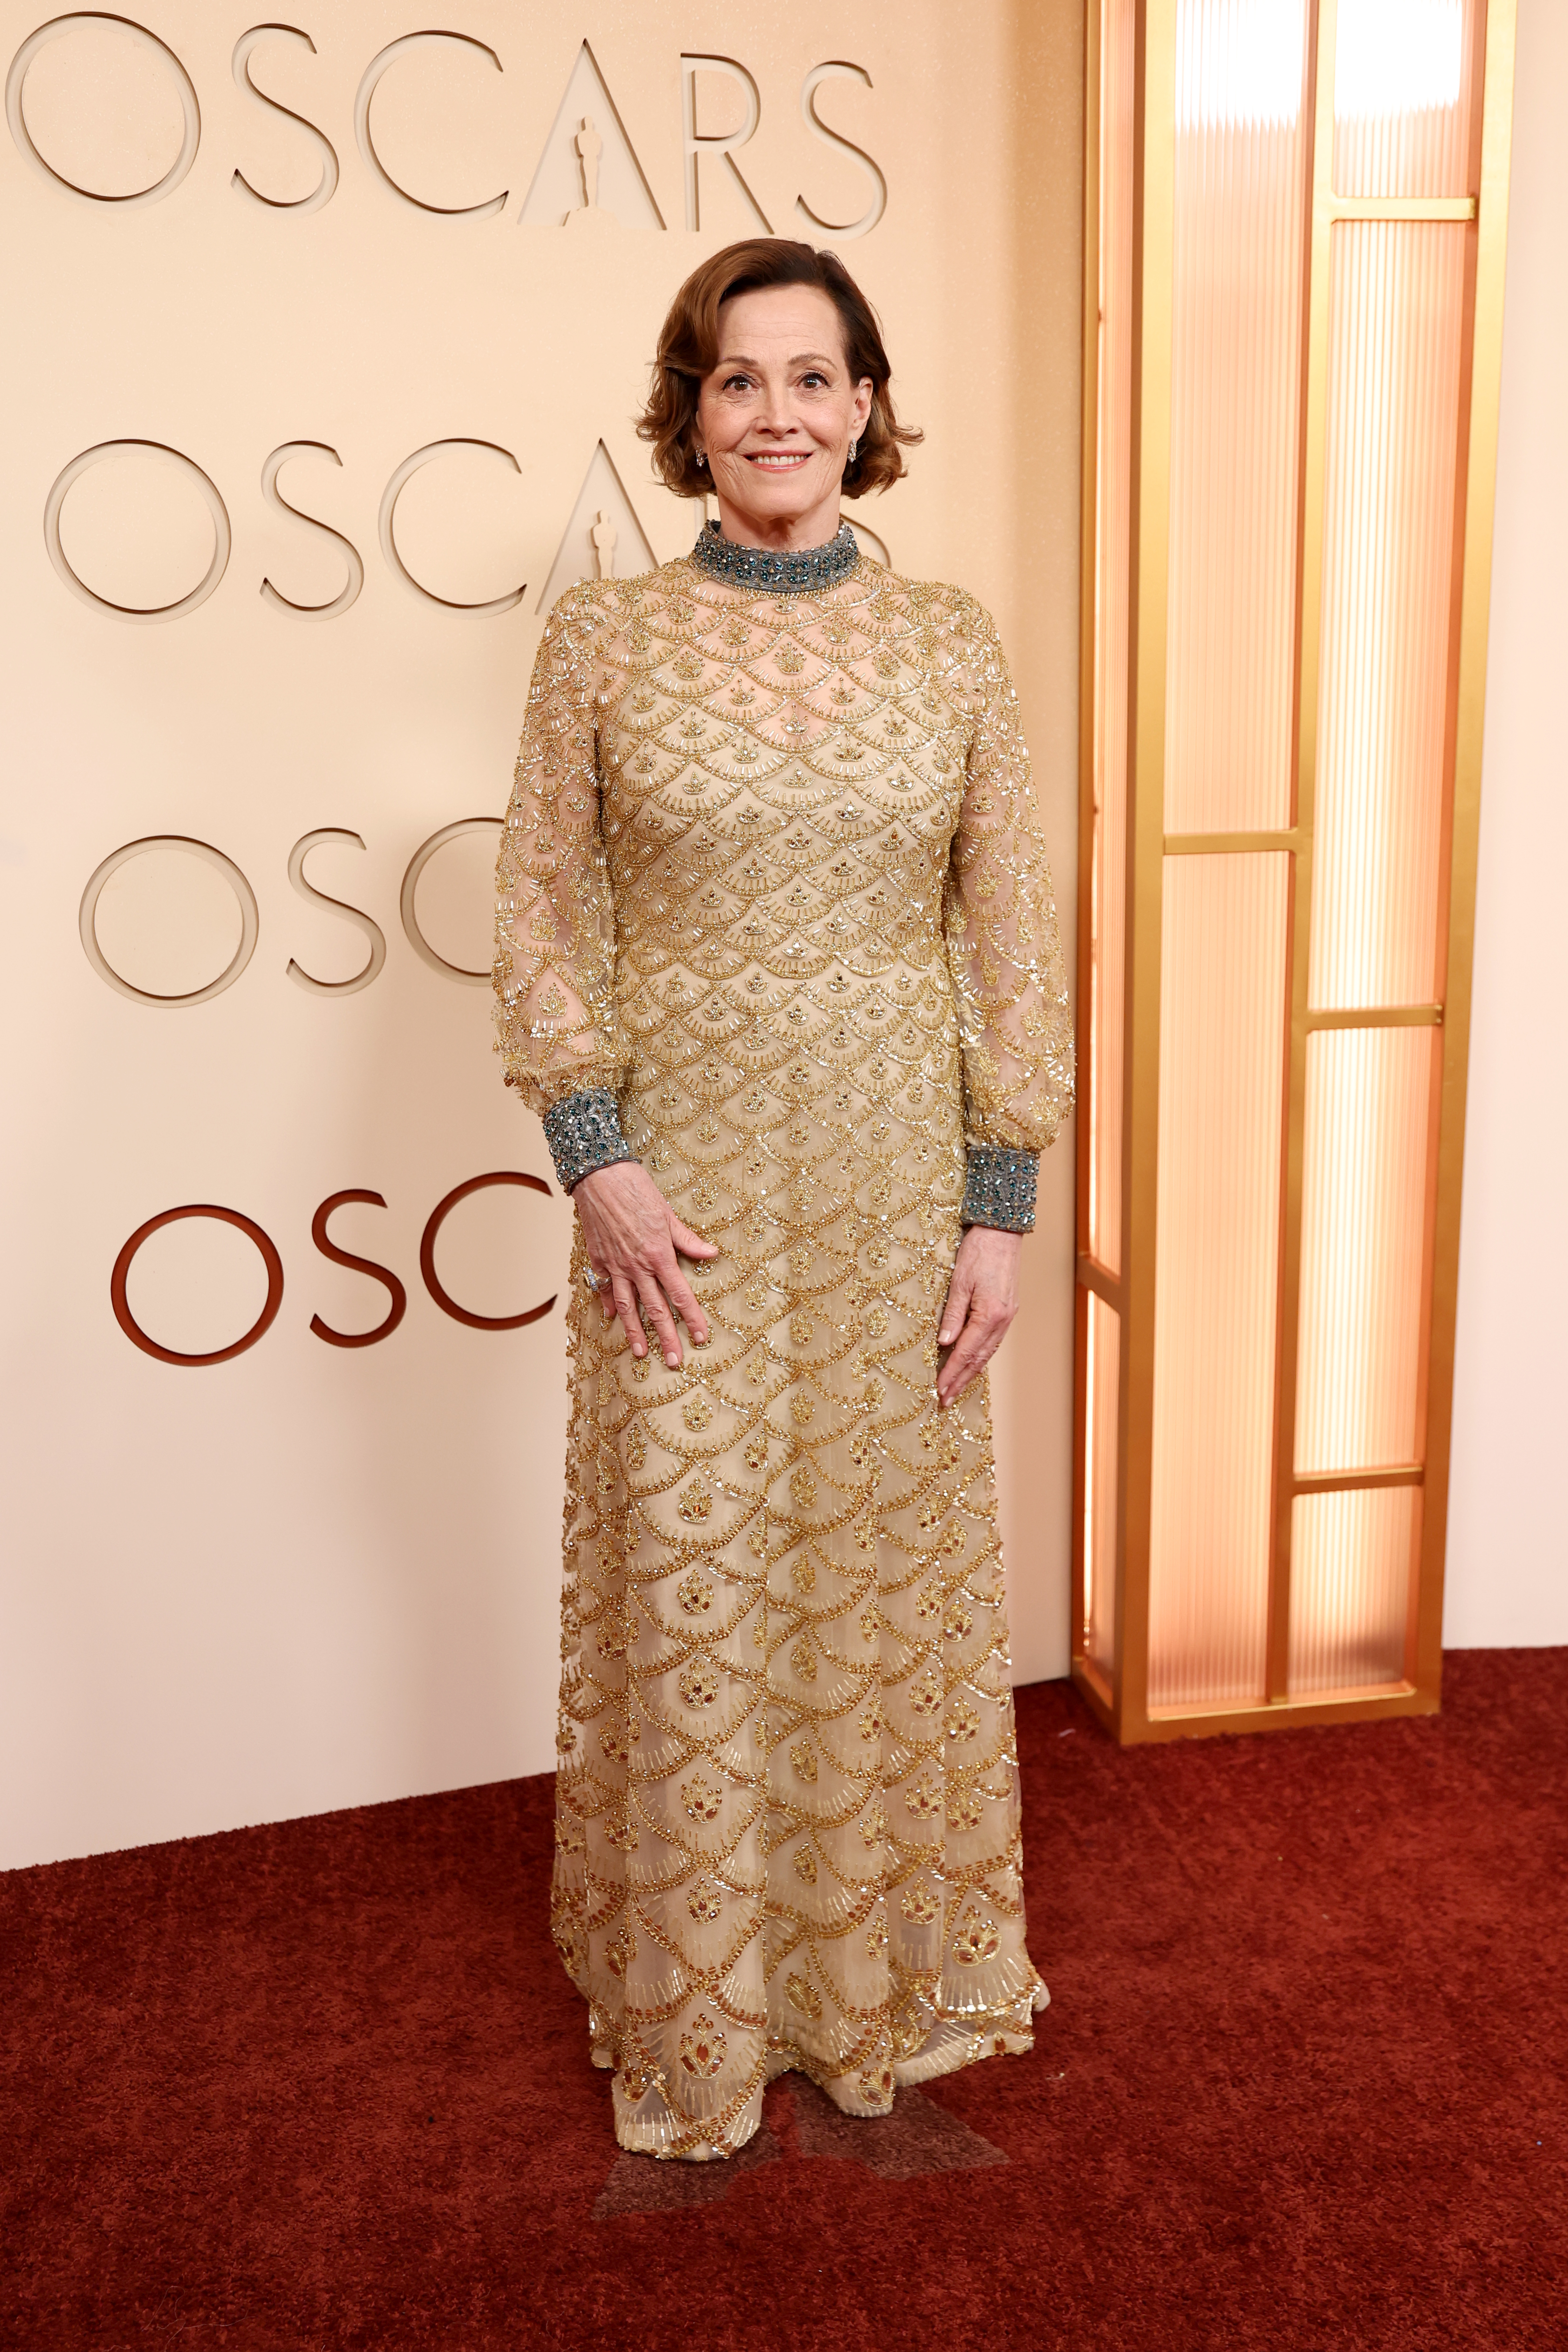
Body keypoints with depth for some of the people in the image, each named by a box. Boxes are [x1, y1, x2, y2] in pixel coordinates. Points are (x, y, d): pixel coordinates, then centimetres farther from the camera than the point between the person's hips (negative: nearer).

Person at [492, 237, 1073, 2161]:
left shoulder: (951, 643, 2)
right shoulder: (603, 640, -2)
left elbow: (1009, 935, 2)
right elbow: (537, 913, 0)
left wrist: (1002, 1204, -2)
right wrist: (598, 1159, -10)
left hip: (895, 1170, 2)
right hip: (682, 1172, -1)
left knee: (889, 1554, 13)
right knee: (685, 1570, 7)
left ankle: (889, 1963, 37)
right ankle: (696, 2010, 30)